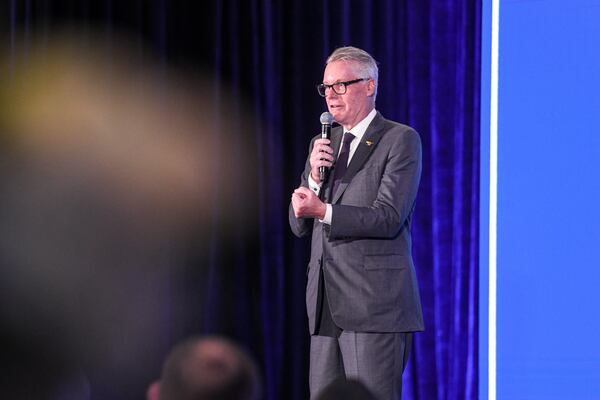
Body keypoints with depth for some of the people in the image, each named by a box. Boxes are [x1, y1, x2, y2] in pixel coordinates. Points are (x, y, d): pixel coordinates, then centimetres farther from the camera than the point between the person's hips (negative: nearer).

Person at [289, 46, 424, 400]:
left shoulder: (401, 140, -2)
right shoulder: (323, 145, 19)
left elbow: (388, 218, -13)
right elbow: (300, 225, 14)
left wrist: (324, 211, -20)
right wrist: (315, 176, -2)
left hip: (376, 304, -7)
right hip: (327, 305, 7)